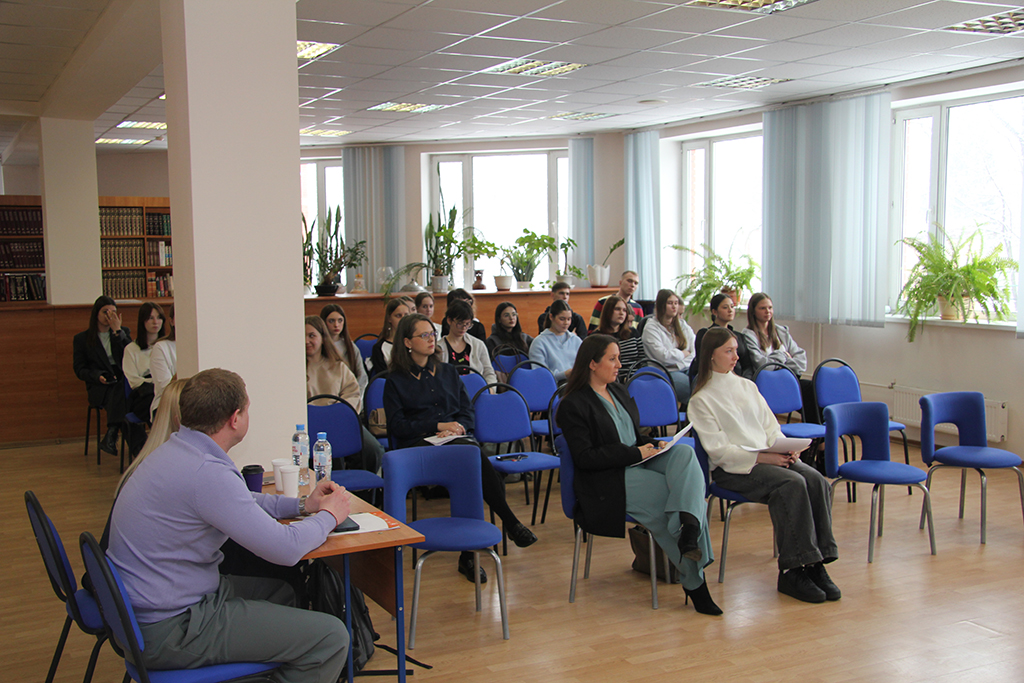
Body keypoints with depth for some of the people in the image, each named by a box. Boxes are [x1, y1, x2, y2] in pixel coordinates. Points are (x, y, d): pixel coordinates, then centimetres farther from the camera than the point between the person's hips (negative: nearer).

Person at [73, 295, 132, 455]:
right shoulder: (81, 339, 15)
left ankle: (111, 436, -41)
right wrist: (98, 376, -13)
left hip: (123, 381, 2)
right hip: (99, 387, -2)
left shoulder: (124, 332, 21)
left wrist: (117, 331, -2)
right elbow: (79, 370, 8)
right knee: (119, 394, -35)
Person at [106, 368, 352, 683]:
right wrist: (329, 516, -3)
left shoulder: (177, 449, 6)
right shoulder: (207, 473, -26)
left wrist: (301, 505, 17)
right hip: (170, 630, -10)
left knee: (286, 593, 24)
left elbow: (236, 501, 25)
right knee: (330, 637, -12)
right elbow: (285, 549, -22)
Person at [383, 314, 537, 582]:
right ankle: (510, 522, -34)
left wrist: (456, 428, -6)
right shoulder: (396, 381, 12)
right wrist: (438, 426, -8)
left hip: (456, 439, 3)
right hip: (419, 445, -3)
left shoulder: (447, 372, 25)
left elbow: (467, 412, 18)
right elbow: (397, 425, 1)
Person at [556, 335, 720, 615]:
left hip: (638, 463, 8)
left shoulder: (619, 391, 20)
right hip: (609, 482, -8)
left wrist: (652, 445, 6)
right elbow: (584, 458, -15)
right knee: (679, 492, -25)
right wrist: (635, 453, -15)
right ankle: (695, 582, -18)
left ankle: (689, 525, -46)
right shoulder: (574, 405, -6)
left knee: (684, 452, -23)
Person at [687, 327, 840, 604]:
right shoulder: (701, 400, 0)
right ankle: (791, 571, -27)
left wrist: (784, 449, -4)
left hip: (767, 457, 6)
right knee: (792, 483, -30)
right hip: (731, 468, -6)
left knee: (815, 479, -22)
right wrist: (760, 458, -18)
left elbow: (770, 427, 18)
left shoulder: (747, 386, 20)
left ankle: (816, 564, -22)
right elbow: (718, 450, -9)